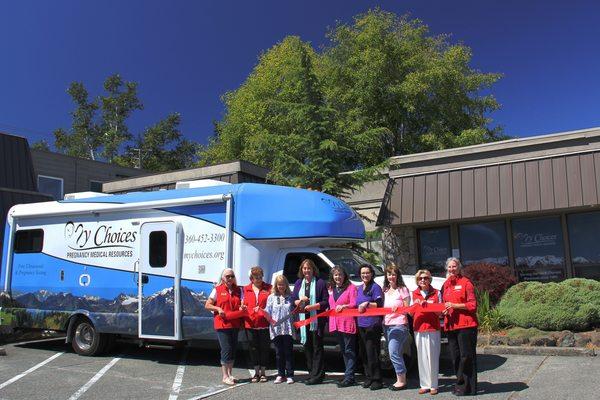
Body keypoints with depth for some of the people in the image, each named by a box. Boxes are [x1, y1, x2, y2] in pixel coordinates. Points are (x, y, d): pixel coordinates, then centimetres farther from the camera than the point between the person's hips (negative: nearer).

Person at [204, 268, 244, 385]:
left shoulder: (238, 290, 11)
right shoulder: (217, 290, -1)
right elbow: (207, 305, 2)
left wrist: (242, 307, -3)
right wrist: (218, 309, -13)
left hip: (235, 324, 5)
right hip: (222, 324, -5)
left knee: (233, 349, 11)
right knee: (226, 349, -5)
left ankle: (230, 374, 24)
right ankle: (225, 376, 4)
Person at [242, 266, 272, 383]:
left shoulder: (268, 288, 2)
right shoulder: (246, 289, 9)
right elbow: (244, 304, 14)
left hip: (264, 324, -2)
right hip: (250, 324, 2)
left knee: (264, 348, 5)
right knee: (253, 348, 9)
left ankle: (263, 372, 19)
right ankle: (256, 372, 22)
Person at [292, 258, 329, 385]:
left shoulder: (320, 283, -2)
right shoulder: (298, 283, 14)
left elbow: (326, 302, -7)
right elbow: (293, 300, 13)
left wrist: (313, 306, -18)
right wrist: (300, 301, -8)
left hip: (317, 319, -5)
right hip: (303, 319, 5)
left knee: (317, 347, -3)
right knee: (307, 347, 10)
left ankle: (317, 376, 0)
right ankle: (312, 373, 20)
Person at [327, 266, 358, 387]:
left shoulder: (351, 287, -5)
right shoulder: (331, 289, 17)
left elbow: (354, 304, -13)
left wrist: (344, 306, -27)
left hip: (348, 323, -7)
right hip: (336, 324, 7)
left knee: (349, 350, -4)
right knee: (343, 350, 11)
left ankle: (349, 377, -3)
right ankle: (349, 376, 18)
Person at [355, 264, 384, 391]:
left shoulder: (375, 287, -6)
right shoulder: (360, 288, 17)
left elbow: (379, 304, -12)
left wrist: (367, 304, -23)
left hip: (372, 324, -8)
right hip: (361, 324, 8)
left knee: (372, 353, -8)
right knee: (363, 353, 10)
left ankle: (376, 380, 1)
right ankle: (368, 377, 21)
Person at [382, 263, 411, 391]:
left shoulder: (402, 289, -4)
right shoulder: (385, 291, 14)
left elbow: (407, 309, -4)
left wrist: (398, 309, -21)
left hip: (399, 325, -6)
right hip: (387, 325, 7)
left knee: (393, 352, -12)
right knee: (396, 354, 11)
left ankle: (401, 380, -1)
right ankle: (400, 379, 19)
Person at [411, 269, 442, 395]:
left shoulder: (436, 293, 4)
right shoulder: (414, 294, 11)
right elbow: (411, 313, 15)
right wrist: (415, 306, -7)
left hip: (433, 329, -2)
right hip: (418, 329, 2)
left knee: (433, 357, -1)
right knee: (422, 357, 4)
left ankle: (433, 385, 7)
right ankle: (424, 384, 12)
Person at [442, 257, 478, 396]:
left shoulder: (466, 282, -3)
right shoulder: (445, 285, 15)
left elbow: (472, 305, -7)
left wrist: (454, 305, -14)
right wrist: (444, 310, 4)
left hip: (466, 325, -6)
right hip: (451, 325, 6)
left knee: (466, 356, -3)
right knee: (455, 356, 8)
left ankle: (467, 387, 5)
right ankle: (460, 383, 19)